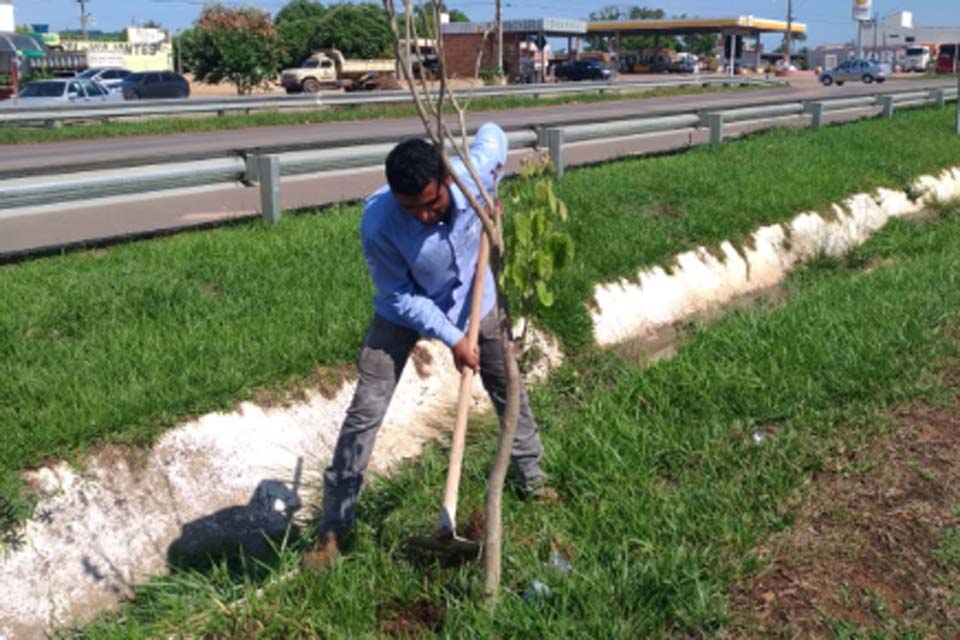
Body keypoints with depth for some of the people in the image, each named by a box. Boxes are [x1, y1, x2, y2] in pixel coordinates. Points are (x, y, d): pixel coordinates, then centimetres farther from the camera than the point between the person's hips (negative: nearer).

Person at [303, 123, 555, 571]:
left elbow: (492, 133, -5)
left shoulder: (474, 176, -30)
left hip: (474, 302, 3)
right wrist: (452, 338, -23)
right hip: (405, 312, -3)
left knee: (509, 390, 15)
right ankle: (333, 529, 2)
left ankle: (530, 478, 42)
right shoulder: (378, 223, -36)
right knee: (365, 411, -10)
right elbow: (402, 297, -23)